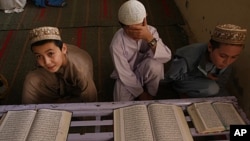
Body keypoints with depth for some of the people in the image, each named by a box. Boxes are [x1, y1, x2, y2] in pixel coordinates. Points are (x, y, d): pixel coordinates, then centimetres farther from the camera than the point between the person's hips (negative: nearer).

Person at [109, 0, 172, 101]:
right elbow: (125, 74, -21)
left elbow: (167, 57, -30)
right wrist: (141, 94, -17)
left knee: (154, 64, -33)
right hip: (127, 78, -1)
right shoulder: (117, 43, -27)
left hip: (146, 73, 1)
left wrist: (149, 38, -42)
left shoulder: (150, 31, -19)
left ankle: (151, 94, -5)